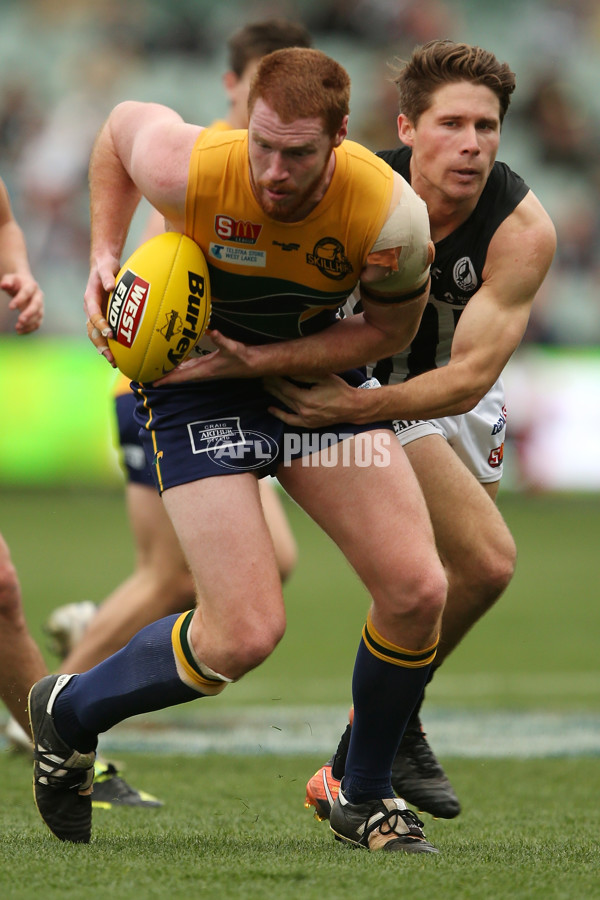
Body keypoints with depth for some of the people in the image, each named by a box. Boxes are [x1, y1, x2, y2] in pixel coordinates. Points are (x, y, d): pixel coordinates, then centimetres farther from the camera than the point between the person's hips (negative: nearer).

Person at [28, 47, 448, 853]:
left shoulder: (391, 218, -27)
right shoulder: (189, 172, -31)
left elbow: (391, 329, -8)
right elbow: (121, 123, -7)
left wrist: (261, 359, -19)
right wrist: (105, 254, -12)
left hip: (315, 369, 3)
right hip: (189, 378, -3)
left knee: (417, 589, -9)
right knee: (246, 635, -15)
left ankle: (365, 798, 14)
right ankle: (68, 712, 12)